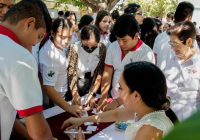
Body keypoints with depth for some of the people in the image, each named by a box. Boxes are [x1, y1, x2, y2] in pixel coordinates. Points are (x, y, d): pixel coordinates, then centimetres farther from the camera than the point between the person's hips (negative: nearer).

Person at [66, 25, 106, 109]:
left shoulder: (102, 48, -12)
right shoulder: (73, 48, -18)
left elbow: (100, 73, -10)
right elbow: (70, 72, -16)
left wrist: (92, 94, -16)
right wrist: (75, 93, -26)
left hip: (91, 84, 2)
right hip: (76, 85, -2)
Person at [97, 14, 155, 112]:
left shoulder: (146, 54, -14)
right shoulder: (113, 47, 4)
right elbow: (107, 73, 3)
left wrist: (117, 102, -20)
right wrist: (103, 98, -6)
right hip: (114, 99, 4)